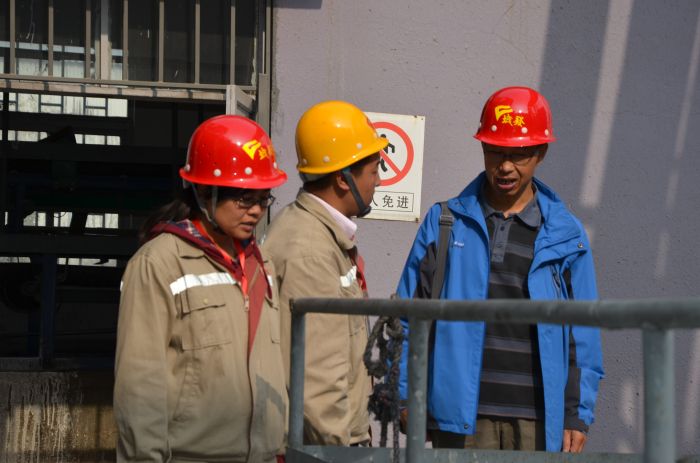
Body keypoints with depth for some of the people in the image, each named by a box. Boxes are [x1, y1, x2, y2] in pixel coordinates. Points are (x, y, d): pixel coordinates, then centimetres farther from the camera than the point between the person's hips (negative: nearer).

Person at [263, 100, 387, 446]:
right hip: (321, 443, -9)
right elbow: (315, 370, -21)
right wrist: (338, 446, -18)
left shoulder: (330, 236, 14)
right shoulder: (308, 250, -19)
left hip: (340, 434, 9)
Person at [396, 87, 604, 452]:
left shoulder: (566, 235, 8)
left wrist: (578, 414, 4)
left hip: (539, 419, 1)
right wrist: (405, 395, 1)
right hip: (461, 415, 0)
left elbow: (582, 333, 9)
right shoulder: (445, 223, 7)